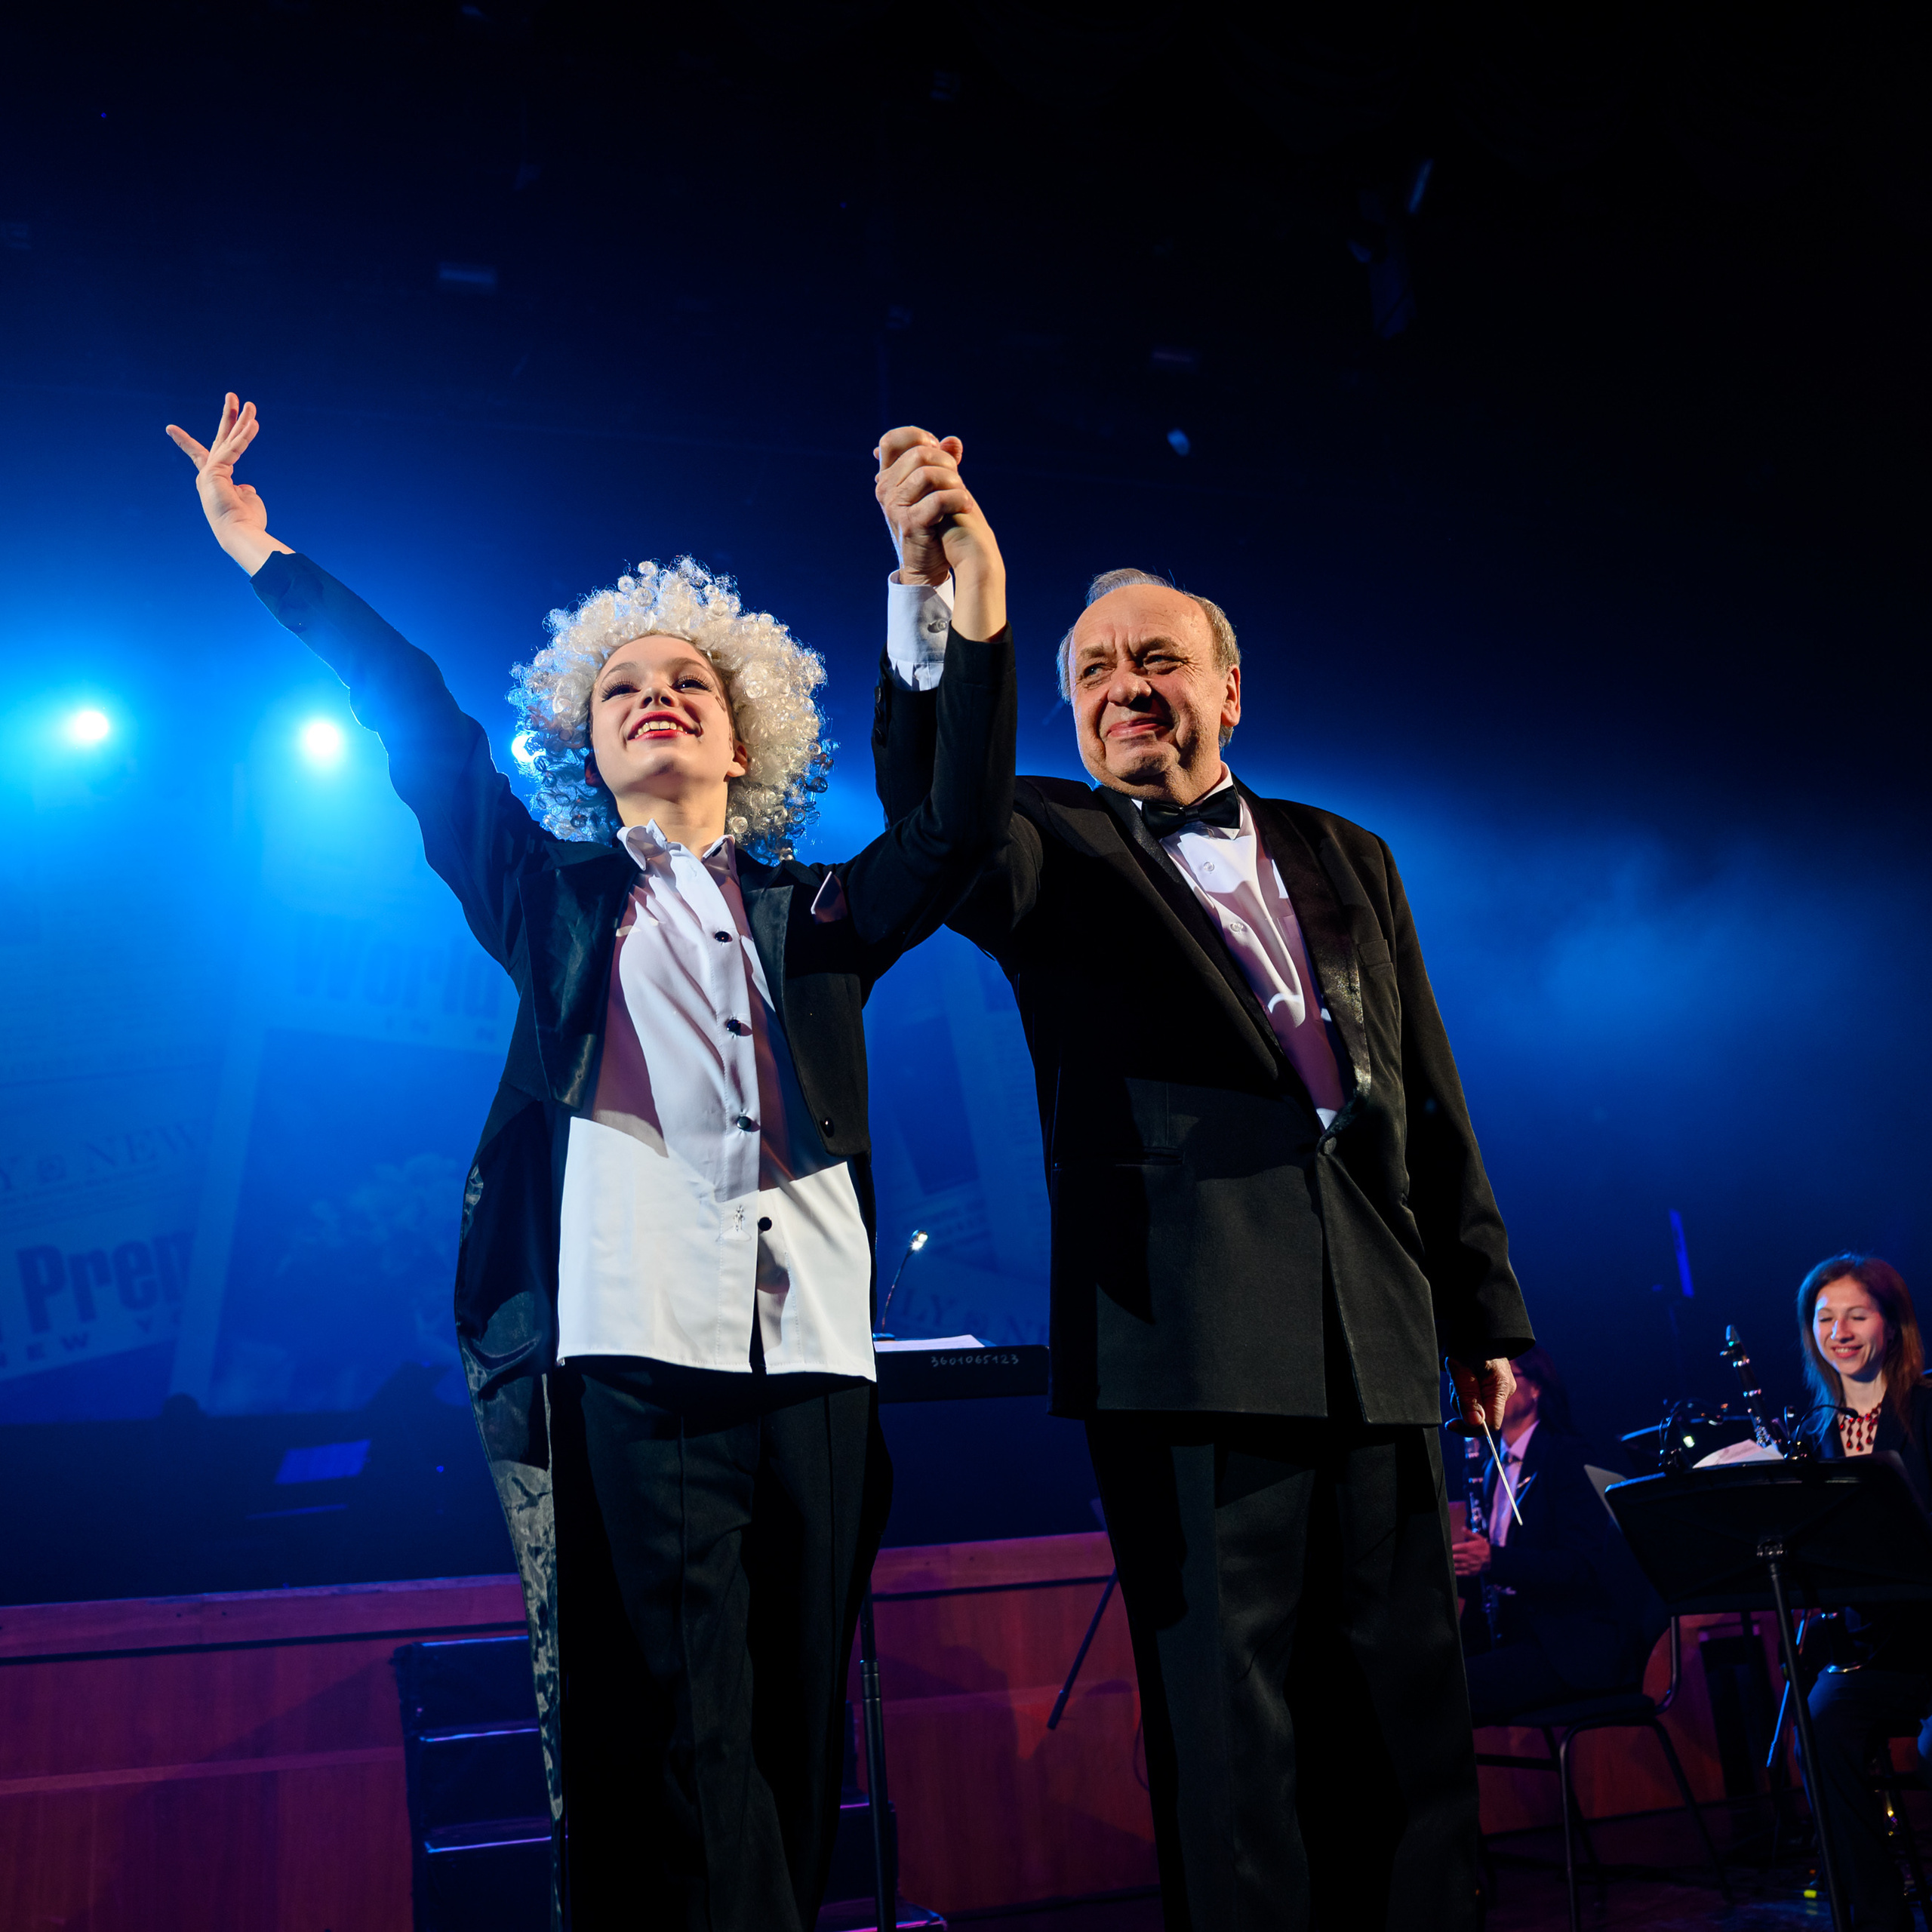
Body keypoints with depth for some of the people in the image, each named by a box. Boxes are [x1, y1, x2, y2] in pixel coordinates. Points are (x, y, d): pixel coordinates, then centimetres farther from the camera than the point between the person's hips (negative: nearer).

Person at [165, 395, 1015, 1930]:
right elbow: (419, 727, 12)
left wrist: (981, 622, -10)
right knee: (678, 1756, -9)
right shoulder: (554, 896, 17)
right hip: (628, 1351, -2)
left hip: (813, 1357, 2)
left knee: (792, 1753, 6)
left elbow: (965, 831, 3)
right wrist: (263, 552, 10)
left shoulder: (820, 916, 18)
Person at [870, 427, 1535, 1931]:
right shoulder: (1055, 851, 7)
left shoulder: (1346, 858, 19)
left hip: (1378, 1339, 4)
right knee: (1230, 1723, 1)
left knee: (1409, 1719, 10)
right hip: (1192, 1340, -4)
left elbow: (1434, 1105, 17)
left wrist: (1488, 1310, 13)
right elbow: (935, 816, -17)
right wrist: (927, 592, -31)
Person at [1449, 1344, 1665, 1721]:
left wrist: (1492, 1561, -28)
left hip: (1578, 1646, -7)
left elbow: (1583, 1567, -16)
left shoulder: (1565, 1455, -5)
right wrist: (1465, 1560, -3)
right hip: (1517, 1632, 7)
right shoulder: (1497, 1467, 16)